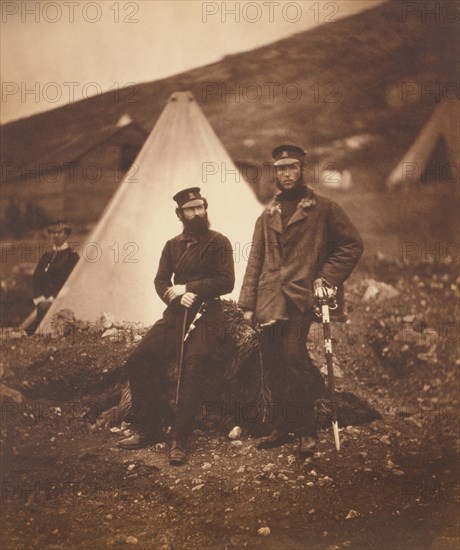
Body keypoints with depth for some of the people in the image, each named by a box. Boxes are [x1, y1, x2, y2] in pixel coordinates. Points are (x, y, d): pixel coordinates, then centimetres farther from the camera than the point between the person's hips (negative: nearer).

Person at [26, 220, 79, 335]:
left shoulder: (72, 256, -1)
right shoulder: (46, 255, 18)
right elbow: (35, 279, 12)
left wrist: (51, 300, -13)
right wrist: (40, 299, -4)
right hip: (43, 304, 5)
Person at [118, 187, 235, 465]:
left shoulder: (219, 242, 0)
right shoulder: (173, 245, 17)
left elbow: (226, 282, -9)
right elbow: (161, 281, 9)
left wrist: (188, 287, -13)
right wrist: (177, 295, -14)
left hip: (206, 316, -5)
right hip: (175, 314, 5)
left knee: (192, 372, -17)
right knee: (138, 361, -6)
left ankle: (180, 441, -7)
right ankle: (148, 429, 5)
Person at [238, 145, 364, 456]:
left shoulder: (323, 209, 7)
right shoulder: (267, 216, 19)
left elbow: (353, 244, 6)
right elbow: (255, 261, 17)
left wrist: (326, 277, -4)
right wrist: (248, 304, 10)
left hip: (301, 296, -5)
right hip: (270, 299, 5)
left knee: (294, 355, -16)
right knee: (273, 364, 4)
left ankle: (308, 431, -3)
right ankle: (282, 428, 18)